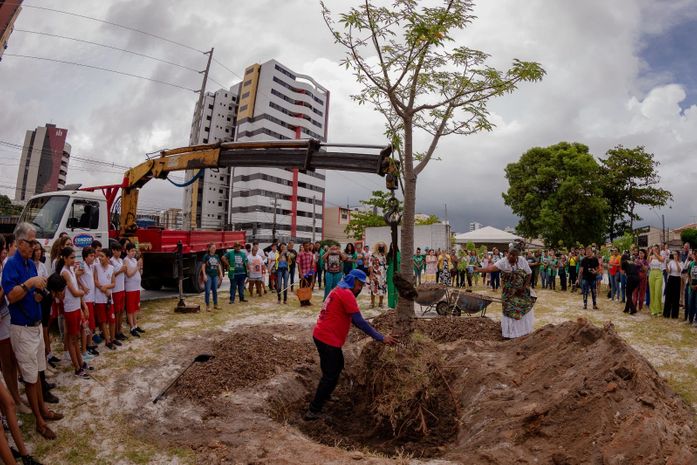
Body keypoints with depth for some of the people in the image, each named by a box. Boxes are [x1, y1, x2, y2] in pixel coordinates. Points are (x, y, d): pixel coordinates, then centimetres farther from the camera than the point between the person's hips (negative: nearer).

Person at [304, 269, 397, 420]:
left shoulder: (339, 290, 15)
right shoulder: (346, 293, -17)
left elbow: (353, 319, 17)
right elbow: (359, 321, -21)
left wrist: (373, 332, 11)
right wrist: (381, 338, -16)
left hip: (322, 336, 10)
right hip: (328, 339, -10)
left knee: (337, 366, 25)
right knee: (330, 375, 1)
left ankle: (325, 396, 40)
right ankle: (313, 411, 8)